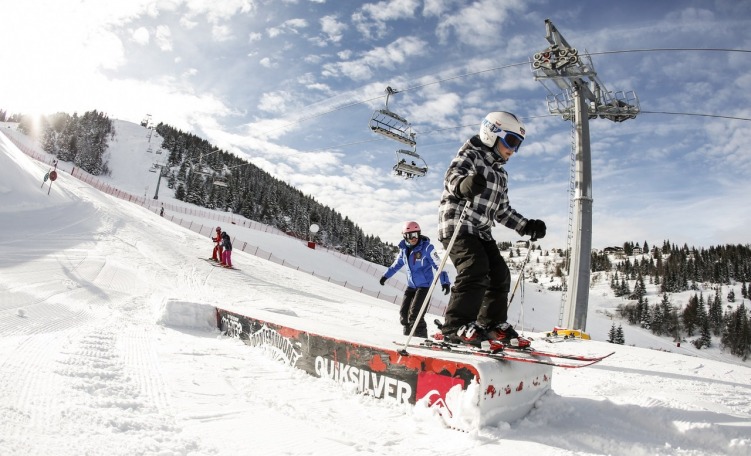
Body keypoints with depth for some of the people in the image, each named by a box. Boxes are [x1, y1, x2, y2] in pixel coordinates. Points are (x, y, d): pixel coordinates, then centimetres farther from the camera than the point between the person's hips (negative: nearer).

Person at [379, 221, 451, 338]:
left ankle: (420, 335, -1)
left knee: (414, 313, -15)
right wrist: (386, 275, 25)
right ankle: (407, 333, 24)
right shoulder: (404, 249, 1)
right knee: (403, 312, 6)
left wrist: (445, 282, -21)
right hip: (411, 285, 6)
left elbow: (438, 265, -14)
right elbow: (397, 263, 19)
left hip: (424, 285, -6)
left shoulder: (427, 248, -15)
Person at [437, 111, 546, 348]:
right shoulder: (471, 154, 0)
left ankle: (492, 324, 19)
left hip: (481, 231, 9)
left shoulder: (501, 174, 24)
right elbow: (452, 174, -22)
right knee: (476, 267, -26)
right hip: (457, 224, -9)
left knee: (500, 274, 4)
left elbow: (503, 211, 27)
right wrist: (463, 183, -46)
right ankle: (456, 326, -23)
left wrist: (527, 226, 16)